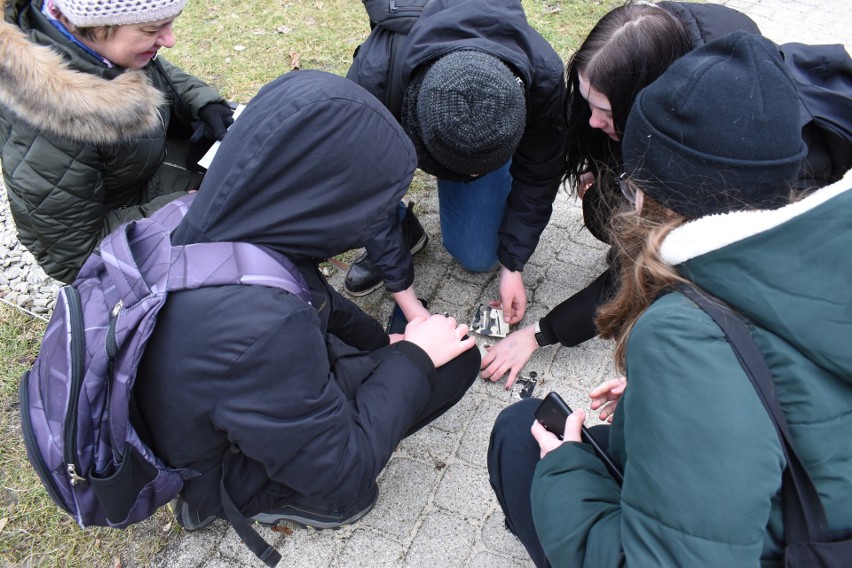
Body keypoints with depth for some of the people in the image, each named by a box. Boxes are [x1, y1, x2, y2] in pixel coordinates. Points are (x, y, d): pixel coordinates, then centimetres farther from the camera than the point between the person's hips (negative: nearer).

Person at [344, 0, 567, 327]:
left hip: (492, 137, 1)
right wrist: (404, 296, -32)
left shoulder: (544, 78, -38)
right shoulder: (373, 76, -43)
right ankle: (402, 229, -5)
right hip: (399, 129, -1)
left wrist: (513, 266, -19)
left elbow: (537, 177, -21)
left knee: (477, 258, -5)